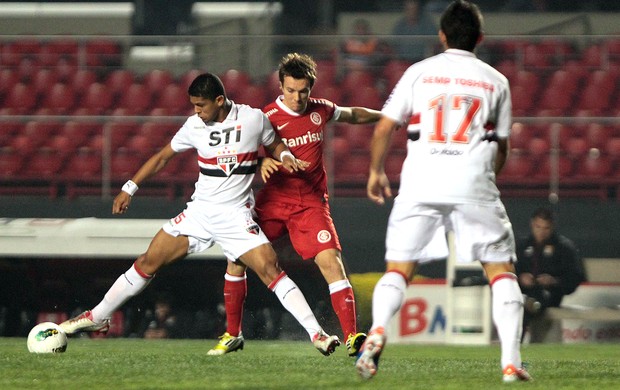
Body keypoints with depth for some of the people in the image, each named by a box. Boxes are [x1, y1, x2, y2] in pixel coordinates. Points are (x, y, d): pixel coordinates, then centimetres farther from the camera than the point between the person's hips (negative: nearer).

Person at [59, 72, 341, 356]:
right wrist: (129, 188, 10)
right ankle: (97, 317, 15)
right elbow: (163, 156, 12)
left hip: (236, 216, -3)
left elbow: (273, 144, 12)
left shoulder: (253, 118, -6)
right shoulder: (195, 126, 0)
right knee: (148, 262, 2)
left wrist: (286, 158, -11)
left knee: (271, 270, -18)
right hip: (199, 212, 3)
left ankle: (316, 333, -16)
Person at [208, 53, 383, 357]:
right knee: (237, 259, -2)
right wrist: (263, 163, -31)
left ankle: (352, 336, -19)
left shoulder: (321, 110, 2)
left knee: (330, 261, -18)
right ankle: (232, 333, 17)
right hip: (273, 200, 0)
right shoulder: (266, 117, -10)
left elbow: (353, 115, 23)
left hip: (311, 203, 0)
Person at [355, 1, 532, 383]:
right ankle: (511, 362, -1)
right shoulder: (495, 81, 10)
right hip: (474, 186, 0)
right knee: (501, 271, 9)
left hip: (420, 185, 0)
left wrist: (376, 172, 23)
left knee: (398, 270, 6)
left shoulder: (419, 72, 8)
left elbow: (384, 128, 7)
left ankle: (378, 329, -23)